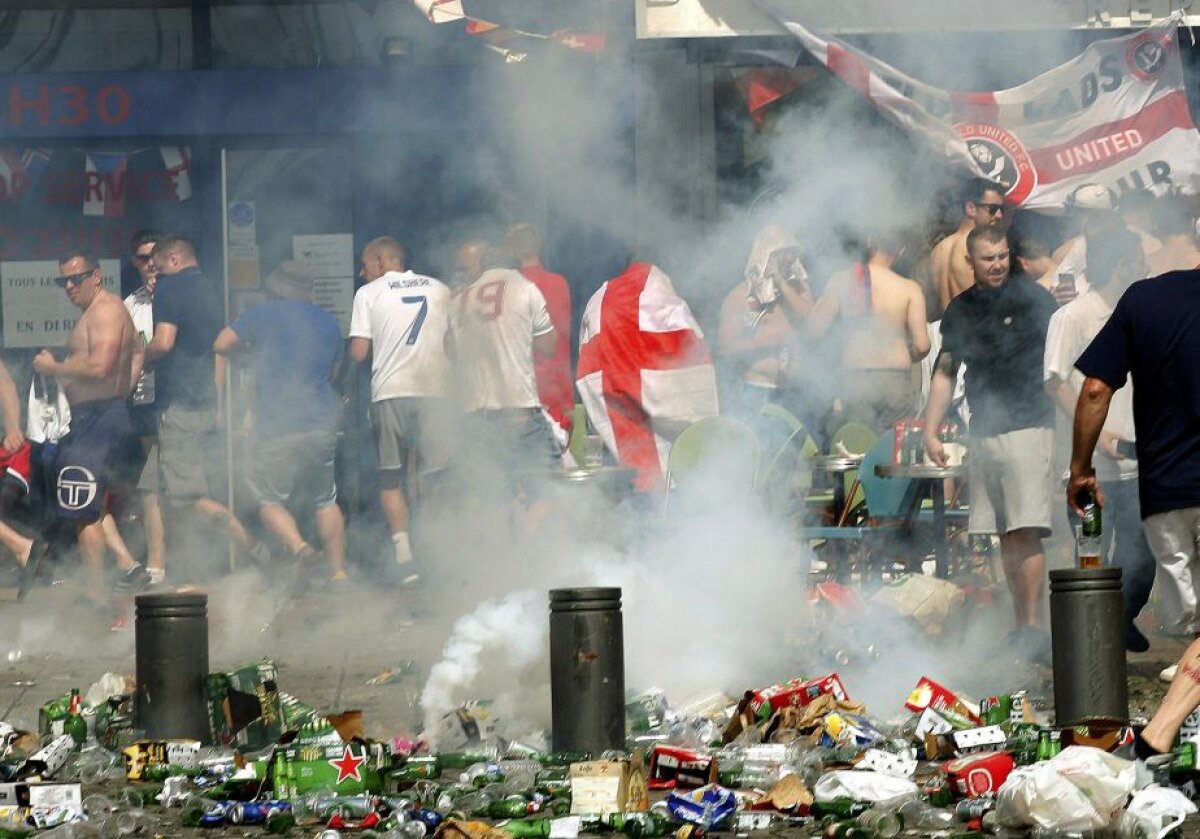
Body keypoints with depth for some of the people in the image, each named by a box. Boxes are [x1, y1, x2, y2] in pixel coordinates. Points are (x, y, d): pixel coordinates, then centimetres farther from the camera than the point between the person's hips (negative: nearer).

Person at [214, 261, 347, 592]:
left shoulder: (263, 315, 1)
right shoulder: (328, 323, 15)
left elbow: (221, 345, 1)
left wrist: (251, 350, 19)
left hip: (276, 426, -4)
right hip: (323, 425, 5)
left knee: (268, 499, 5)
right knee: (325, 499, 17)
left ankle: (299, 548, -20)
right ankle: (338, 571, 14)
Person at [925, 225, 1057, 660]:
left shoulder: (1031, 297, 0)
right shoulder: (960, 310, 14)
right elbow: (945, 372, 20)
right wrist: (930, 432, 13)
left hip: (1026, 427, -5)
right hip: (982, 435, 5)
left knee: (1025, 532, -12)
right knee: (1004, 537, 7)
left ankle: (1034, 628, -10)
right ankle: (1019, 626, 13)